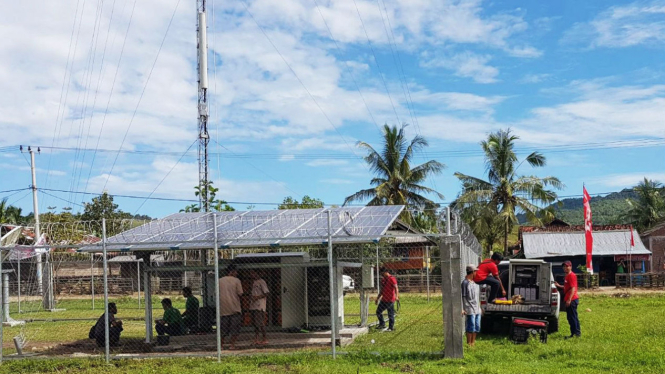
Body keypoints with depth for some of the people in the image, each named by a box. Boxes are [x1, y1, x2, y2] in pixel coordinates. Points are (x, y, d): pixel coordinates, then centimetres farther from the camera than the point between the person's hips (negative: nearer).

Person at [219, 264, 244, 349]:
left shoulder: (220, 281, 5)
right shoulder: (236, 280, -4)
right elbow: (240, 293, -7)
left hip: (223, 308, 3)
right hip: (234, 307, -3)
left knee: (223, 327, 11)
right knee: (234, 327, 3)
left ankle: (221, 345, 12)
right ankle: (232, 345, 0)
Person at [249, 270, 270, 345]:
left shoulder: (261, 282, -7)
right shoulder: (253, 282, 20)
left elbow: (266, 293, -13)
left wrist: (257, 297, -18)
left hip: (260, 306, -9)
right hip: (253, 305, 9)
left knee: (260, 323, -9)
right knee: (255, 323, 8)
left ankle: (264, 339, -4)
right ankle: (256, 339, 12)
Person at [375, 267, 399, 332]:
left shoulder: (391, 279, -12)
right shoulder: (383, 280, 16)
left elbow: (396, 288, -22)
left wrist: (396, 296, -36)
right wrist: (377, 298, 26)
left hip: (390, 300, -9)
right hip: (384, 299, 9)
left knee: (391, 314, -3)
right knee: (378, 312, 9)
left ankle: (391, 328, 4)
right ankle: (382, 324, 20)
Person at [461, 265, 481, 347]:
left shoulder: (476, 282, 14)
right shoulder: (465, 283, -12)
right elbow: (462, 297, -14)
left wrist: (479, 306, 20)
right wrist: (462, 309, -18)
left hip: (477, 308, 8)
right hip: (470, 309, -8)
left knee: (477, 327, 13)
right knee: (471, 327, -5)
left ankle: (473, 342, 23)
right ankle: (469, 344, 4)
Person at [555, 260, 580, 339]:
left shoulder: (572, 276, -12)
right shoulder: (567, 276, 18)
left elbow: (573, 288, -19)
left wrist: (569, 299, -24)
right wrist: (559, 286, 16)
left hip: (572, 300, -10)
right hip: (568, 300, 10)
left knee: (573, 317, -7)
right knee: (570, 317, 12)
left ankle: (577, 333, -5)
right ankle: (573, 333, 17)